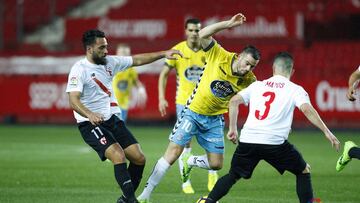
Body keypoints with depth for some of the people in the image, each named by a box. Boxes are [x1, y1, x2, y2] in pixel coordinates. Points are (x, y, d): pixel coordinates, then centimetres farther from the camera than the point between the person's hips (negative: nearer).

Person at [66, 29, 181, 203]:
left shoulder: (109, 62, 4)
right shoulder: (79, 70, -16)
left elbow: (137, 60, 14)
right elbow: (73, 100, -27)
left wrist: (163, 54, 7)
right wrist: (90, 115, -45)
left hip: (111, 119, 7)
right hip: (91, 124, -7)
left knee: (139, 158, 1)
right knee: (118, 155, -27)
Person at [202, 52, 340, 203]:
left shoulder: (257, 85, 17)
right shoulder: (295, 90, 7)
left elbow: (234, 101, 11)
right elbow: (307, 110, -9)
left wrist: (232, 129, 16)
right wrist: (327, 132, -9)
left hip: (247, 139, 3)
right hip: (275, 143, -3)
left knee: (233, 175, 20)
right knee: (304, 171, 16)